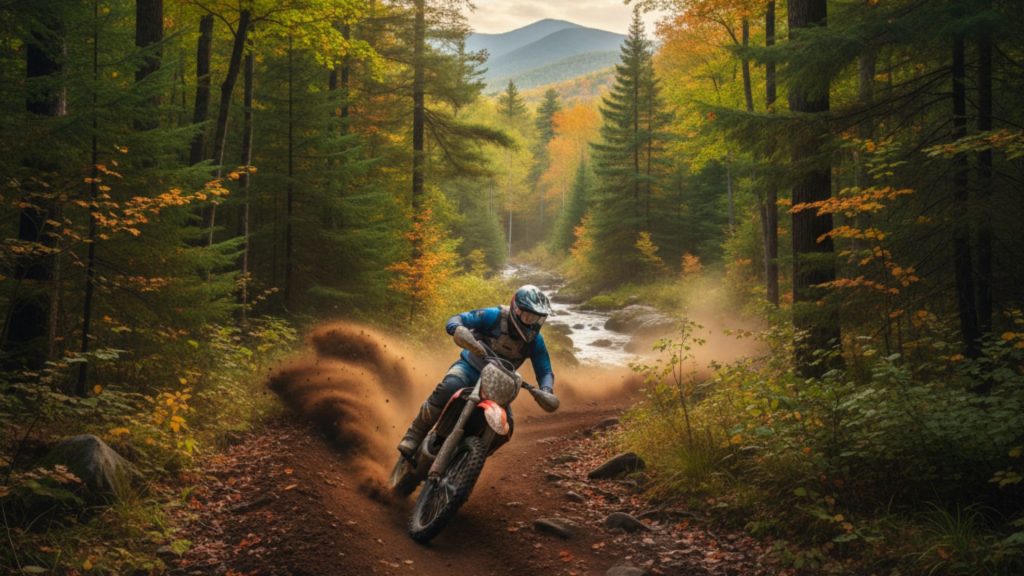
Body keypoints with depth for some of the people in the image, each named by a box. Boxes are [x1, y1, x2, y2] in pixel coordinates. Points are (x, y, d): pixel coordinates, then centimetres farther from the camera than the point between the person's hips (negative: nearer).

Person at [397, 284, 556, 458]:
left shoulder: (535, 340, -6)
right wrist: (460, 332, -48)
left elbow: (545, 371, -4)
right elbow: (454, 321, -22)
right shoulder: (495, 316, -17)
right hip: (469, 367, -4)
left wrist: (546, 391, -28)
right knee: (448, 388, -36)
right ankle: (414, 435, -24)